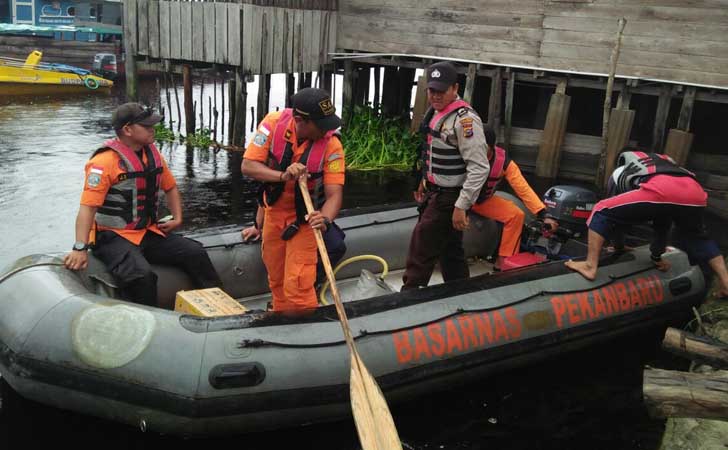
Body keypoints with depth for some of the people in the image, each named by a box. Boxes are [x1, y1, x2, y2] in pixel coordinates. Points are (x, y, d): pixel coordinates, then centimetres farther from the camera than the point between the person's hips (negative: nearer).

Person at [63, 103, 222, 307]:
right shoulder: (104, 161, -15)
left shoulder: (152, 154, 8)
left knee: (195, 253, -3)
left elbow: (170, 187, 23)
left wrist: (177, 218, 10)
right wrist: (80, 248, -30)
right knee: (141, 275, -33)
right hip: (113, 237, -7)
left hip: (148, 233, 7)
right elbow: (88, 206, -22)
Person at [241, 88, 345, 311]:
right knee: (276, 280, 19)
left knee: (297, 287, -11)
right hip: (274, 212, 3)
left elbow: (334, 193, -27)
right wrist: (283, 176, -37)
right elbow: (248, 166, -21)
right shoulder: (273, 123, -20)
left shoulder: (331, 145, -25)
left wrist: (325, 218, -48)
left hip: (305, 218, -3)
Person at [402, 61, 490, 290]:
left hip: (450, 198, -9)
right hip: (435, 193, 9)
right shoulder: (435, 112, 8)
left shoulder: (465, 119, -21)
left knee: (421, 251, -4)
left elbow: (479, 168, -24)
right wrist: (426, 181, 23)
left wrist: (461, 207, -24)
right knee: (449, 251, 18)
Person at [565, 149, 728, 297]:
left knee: (602, 213, 10)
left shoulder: (620, 174, 37)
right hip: (695, 192, 6)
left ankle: (590, 266, -2)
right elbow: (663, 219, 48)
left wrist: (619, 246, 50)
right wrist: (657, 255, 54)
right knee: (697, 239, 33)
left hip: (660, 190, -5)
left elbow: (616, 211, 37)